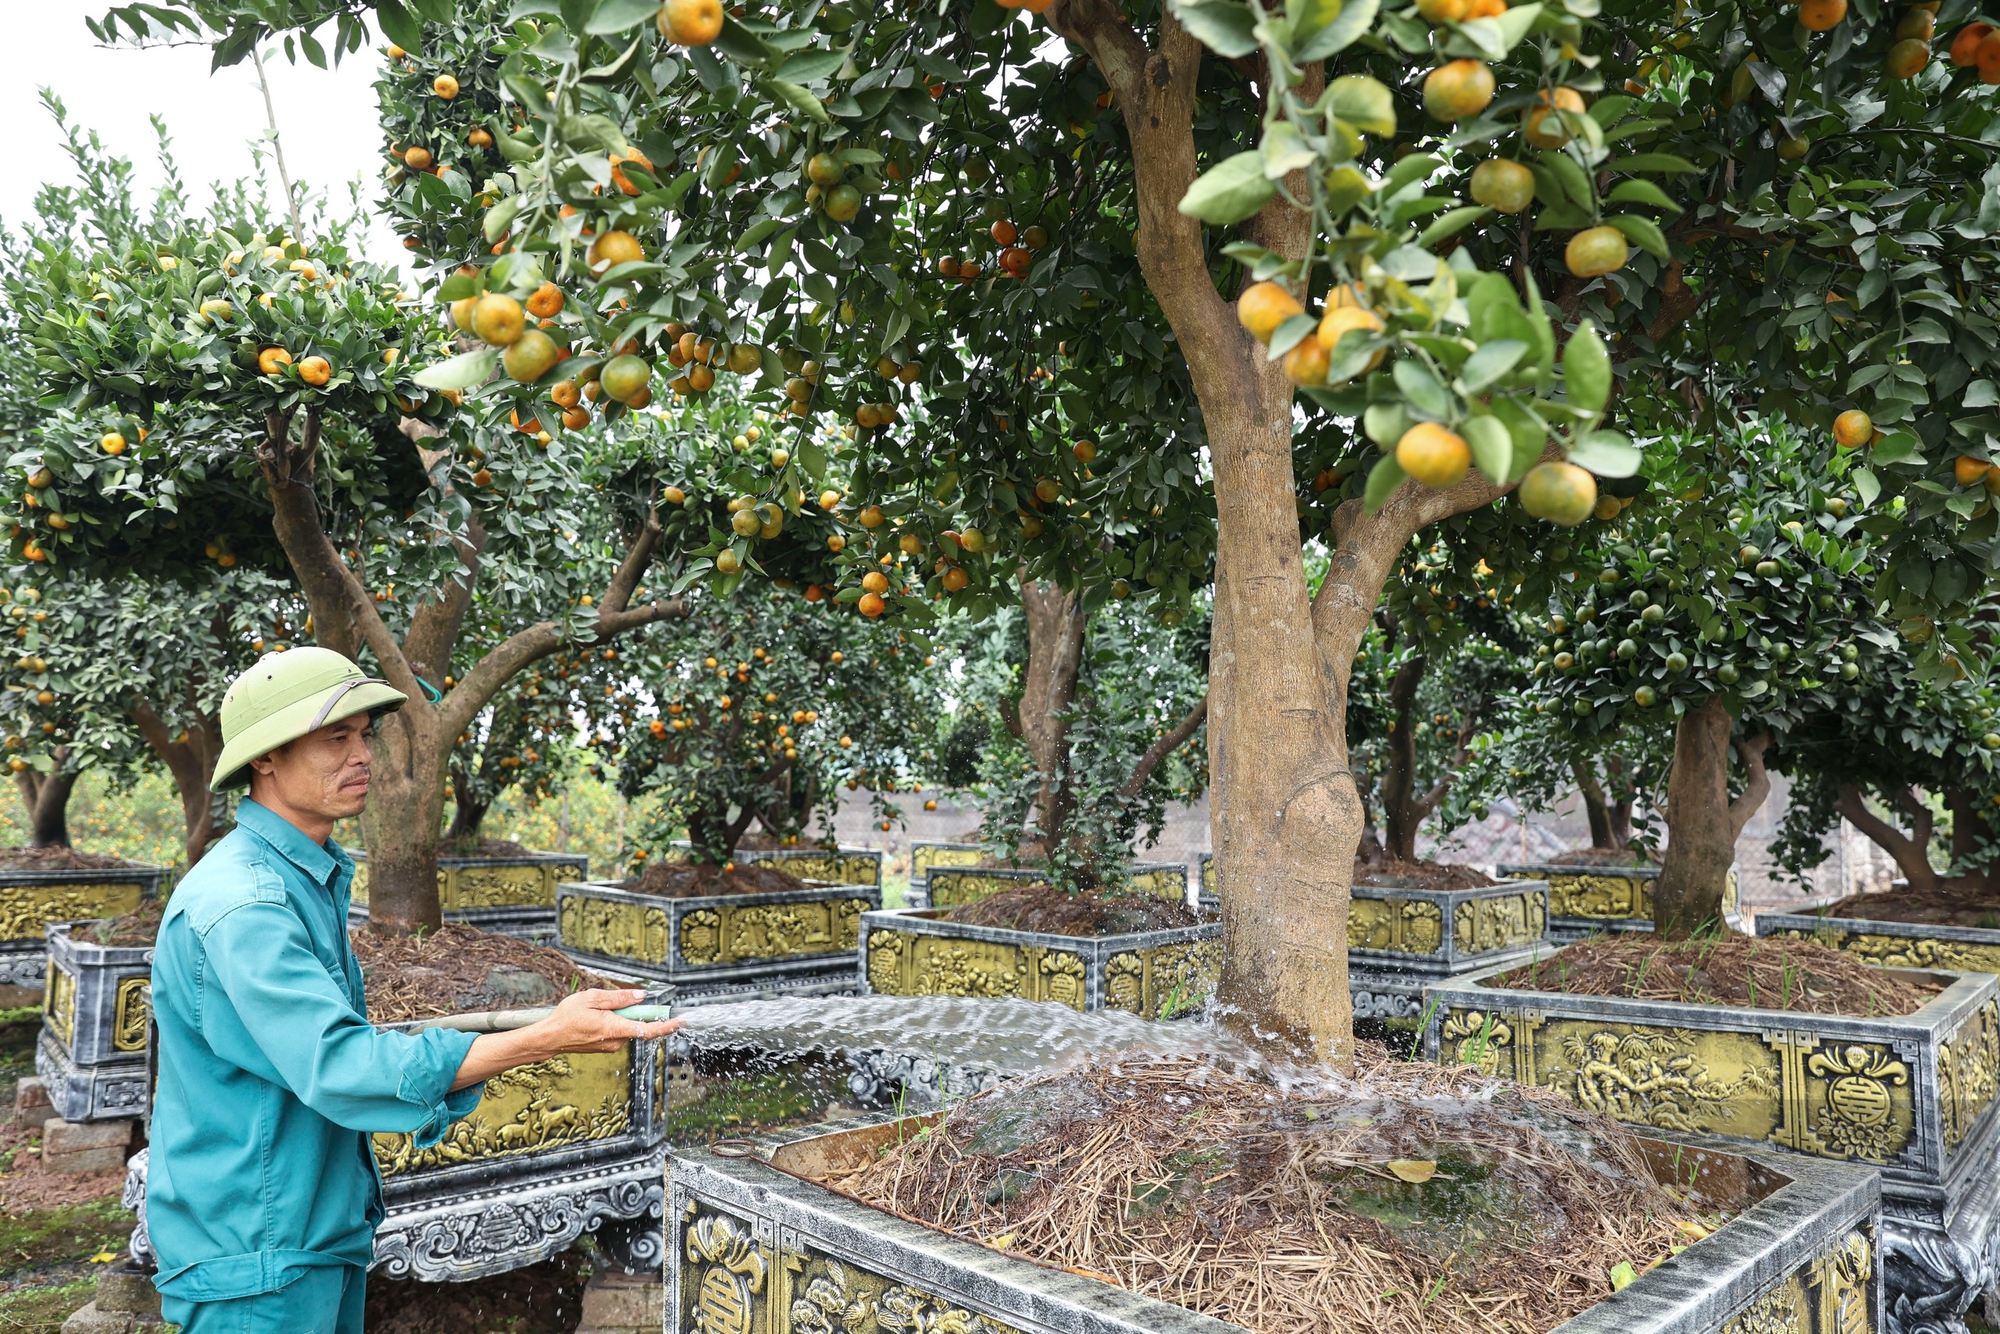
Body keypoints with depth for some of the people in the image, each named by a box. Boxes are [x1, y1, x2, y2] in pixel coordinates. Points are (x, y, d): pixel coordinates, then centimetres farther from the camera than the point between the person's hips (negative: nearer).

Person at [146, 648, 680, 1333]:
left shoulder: (312, 877, 9)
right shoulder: (239, 905, -24)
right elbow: (338, 1066, -32)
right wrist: (548, 1038, -37)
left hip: (328, 1227, 9)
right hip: (254, 1255, -9)